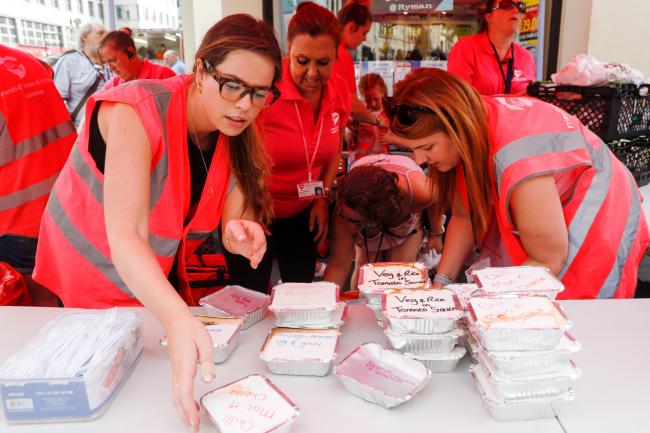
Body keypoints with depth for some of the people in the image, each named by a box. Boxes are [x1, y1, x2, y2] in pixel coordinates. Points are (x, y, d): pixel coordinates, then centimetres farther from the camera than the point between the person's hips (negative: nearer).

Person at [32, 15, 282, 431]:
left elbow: (233, 226, -17)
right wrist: (179, 319, -56)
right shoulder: (137, 112, -32)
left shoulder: (236, 134, -11)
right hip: (93, 277, -5)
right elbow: (124, 237, -41)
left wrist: (244, 237, -41)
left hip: (162, 283, 6)